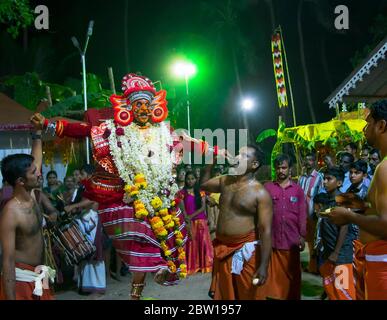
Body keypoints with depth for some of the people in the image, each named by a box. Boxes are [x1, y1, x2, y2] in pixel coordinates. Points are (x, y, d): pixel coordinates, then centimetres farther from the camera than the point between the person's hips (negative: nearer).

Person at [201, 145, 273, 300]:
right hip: (222, 249, 6)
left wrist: (263, 266, -22)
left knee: (248, 295, 6)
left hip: (246, 251, -6)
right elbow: (203, 184, 24)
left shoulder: (260, 193, -14)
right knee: (224, 294, 18)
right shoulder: (225, 181, 5)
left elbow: (266, 230, -17)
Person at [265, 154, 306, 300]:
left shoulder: (297, 189, 6)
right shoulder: (267, 187, 1)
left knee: (292, 273, 10)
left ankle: (292, 297, 23)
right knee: (275, 273, 5)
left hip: (292, 238, 1)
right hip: (272, 238, -1)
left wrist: (302, 236, 3)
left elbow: (302, 214, 7)